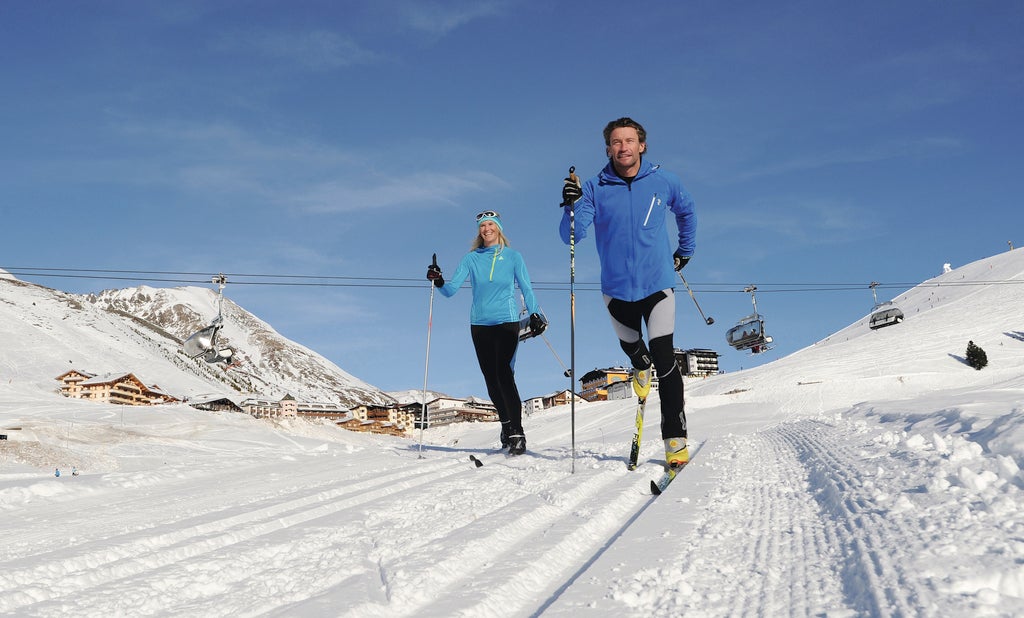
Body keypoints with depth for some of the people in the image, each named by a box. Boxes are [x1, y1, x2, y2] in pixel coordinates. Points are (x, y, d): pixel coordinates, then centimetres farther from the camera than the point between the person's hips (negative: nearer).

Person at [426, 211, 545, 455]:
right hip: (479, 324, 3)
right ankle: (507, 424, 20)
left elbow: (526, 288, 5)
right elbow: (451, 289, 1)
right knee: (491, 379, 3)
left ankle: (517, 432, -14)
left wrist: (534, 314, -9)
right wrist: (439, 282, -20)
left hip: (507, 321, -3)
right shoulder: (471, 258, 8)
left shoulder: (513, 256, 5)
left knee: (504, 374, -16)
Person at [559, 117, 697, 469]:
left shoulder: (664, 183, -1)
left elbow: (686, 211, 20)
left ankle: (676, 439, -9)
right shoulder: (595, 189, -5)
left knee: (665, 361, -13)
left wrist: (685, 250, 21)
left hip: (657, 285, -1)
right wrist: (572, 206, -31)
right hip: (617, 289, 2)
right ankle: (641, 368, 60)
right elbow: (573, 235, -14)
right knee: (631, 348, 24)